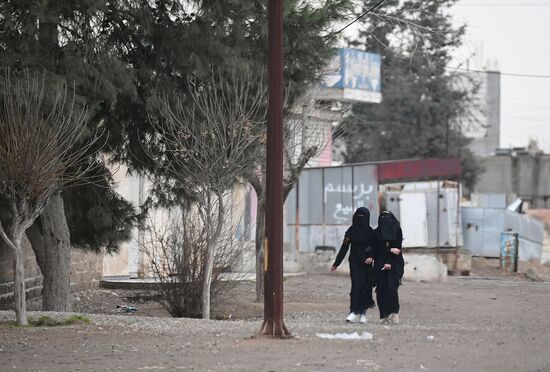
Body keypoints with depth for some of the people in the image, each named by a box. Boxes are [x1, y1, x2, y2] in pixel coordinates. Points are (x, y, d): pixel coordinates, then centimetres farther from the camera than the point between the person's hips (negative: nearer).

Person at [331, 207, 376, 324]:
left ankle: (363, 312, 12)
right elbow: (344, 247, 3)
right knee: (356, 285, -13)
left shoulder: (370, 232, 3)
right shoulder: (351, 231, 2)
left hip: (366, 263, 1)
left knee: (366, 286, 1)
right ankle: (354, 312, -16)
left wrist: (371, 257, -18)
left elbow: (375, 248, 3)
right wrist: (336, 264, 1)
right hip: (355, 263, -1)